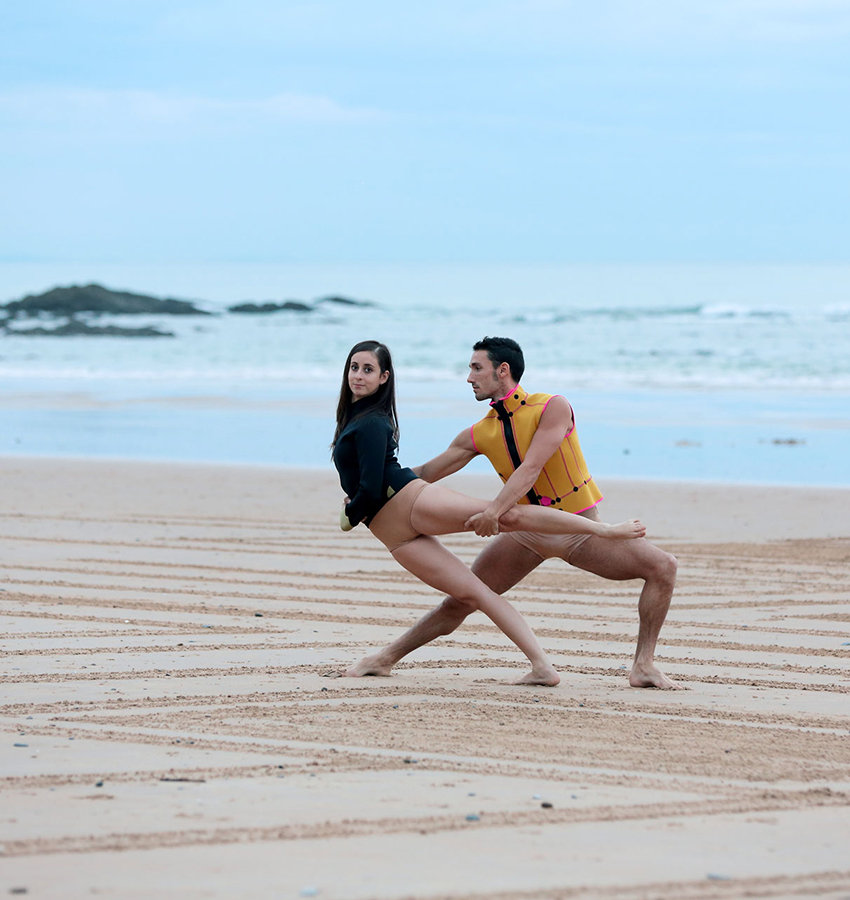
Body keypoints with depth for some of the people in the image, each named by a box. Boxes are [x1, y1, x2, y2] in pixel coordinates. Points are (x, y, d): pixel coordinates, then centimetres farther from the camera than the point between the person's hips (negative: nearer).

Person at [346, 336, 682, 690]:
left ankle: (643, 666, -17)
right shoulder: (480, 434, -1)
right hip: (526, 532, 3)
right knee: (459, 602, -1)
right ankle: (385, 658, 12)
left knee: (662, 567, -21)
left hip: (579, 528, -3)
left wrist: (496, 509, -43)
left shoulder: (553, 408, -16)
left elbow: (530, 468, -29)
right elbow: (424, 473, 8)